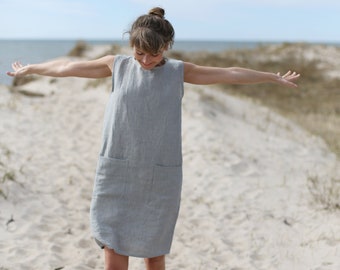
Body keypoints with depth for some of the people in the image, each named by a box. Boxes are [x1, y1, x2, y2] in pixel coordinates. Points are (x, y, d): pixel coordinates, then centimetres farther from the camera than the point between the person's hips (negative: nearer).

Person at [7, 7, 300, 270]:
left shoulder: (179, 71, 1)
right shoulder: (117, 65, 2)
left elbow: (231, 74, 6)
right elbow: (68, 67, 14)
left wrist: (275, 78, 12)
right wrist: (28, 69, 27)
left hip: (160, 176, 0)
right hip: (117, 173, 0)